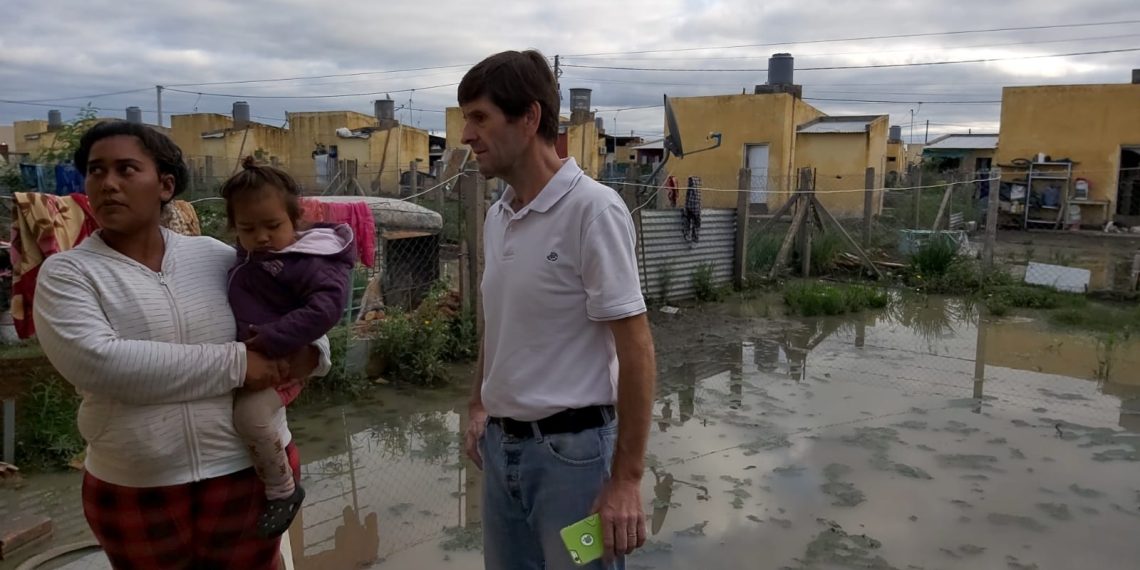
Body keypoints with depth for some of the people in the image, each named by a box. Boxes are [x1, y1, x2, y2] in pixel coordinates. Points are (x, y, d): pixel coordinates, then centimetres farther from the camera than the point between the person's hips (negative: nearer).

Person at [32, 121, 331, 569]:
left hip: (251, 469, 2)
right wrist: (233, 363, -22)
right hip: (133, 490, -1)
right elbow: (97, 361, -20)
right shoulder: (66, 273, -4)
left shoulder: (213, 254, 4)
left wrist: (309, 350, -8)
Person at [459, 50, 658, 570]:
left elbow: (635, 348, -17)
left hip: (572, 448, -7)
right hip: (502, 445, 7)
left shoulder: (592, 209, -16)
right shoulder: (496, 217, 6)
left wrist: (626, 479, -17)